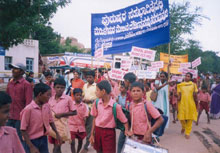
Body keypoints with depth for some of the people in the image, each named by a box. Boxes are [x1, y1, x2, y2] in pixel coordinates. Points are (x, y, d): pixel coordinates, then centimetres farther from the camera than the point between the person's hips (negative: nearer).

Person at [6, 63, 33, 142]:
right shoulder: (10, 84, 9)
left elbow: (28, 103, -12)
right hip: (10, 117, 6)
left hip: (20, 118, -6)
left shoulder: (26, 84, -10)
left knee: (20, 139, 5)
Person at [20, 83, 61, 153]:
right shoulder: (28, 109, -21)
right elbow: (23, 130, -17)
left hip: (44, 139, 6)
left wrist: (57, 133, 11)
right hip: (32, 141, -5)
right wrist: (31, 147, -18)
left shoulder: (47, 106, -3)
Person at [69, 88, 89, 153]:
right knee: (72, 142, -6)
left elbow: (85, 117, -5)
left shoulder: (84, 106, -3)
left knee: (80, 141, 16)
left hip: (81, 127, 2)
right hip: (72, 126, -2)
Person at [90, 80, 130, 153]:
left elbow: (124, 121, -9)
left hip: (109, 132, -4)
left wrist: (127, 131, -24)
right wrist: (92, 134, 7)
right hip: (97, 131, 4)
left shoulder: (115, 106, -17)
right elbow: (95, 118, 6)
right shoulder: (96, 103, -4)